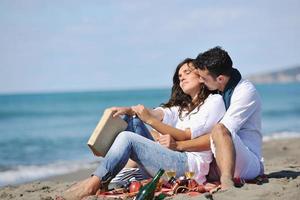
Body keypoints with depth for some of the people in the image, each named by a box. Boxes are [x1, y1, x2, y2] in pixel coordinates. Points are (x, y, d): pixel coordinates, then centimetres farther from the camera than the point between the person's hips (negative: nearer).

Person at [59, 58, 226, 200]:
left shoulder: (215, 101, 7)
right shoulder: (181, 106, 30)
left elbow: (186, 136, -7)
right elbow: (161, 113, 6)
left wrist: (150, 119, -17)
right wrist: (129, 110, -14)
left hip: (191, 165, -7)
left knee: (127, 138, -18)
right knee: (133, 121, 1)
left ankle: (93, 185, -19)